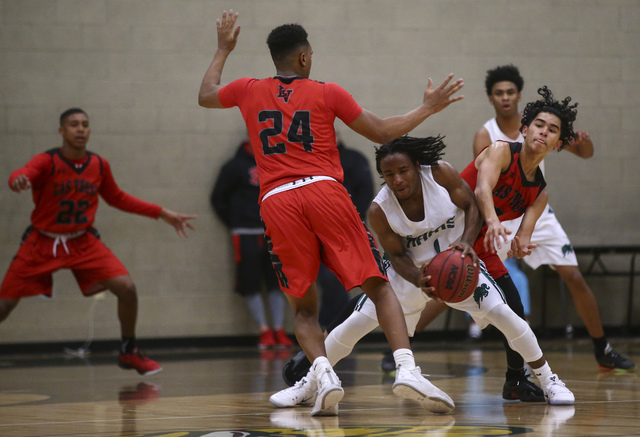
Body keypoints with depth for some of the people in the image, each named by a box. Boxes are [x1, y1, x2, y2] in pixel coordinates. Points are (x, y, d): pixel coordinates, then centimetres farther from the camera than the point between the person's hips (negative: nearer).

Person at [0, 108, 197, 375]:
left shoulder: (99, 165, -2)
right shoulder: (47, 162, -16)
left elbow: (117, 199, 15)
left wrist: (162, 213, 11)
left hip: (83, 243, 3)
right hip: (42, 243, -3)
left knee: (126, 288, -14)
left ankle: (128, 352, 6)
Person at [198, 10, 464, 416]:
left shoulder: (249, 91, 15)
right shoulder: (327, 93, 9)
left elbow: (206, 96, 36)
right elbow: (383, 132, 11)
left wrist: (223, 50, 50)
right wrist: (427, 108, 24)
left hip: (276, 200, 2)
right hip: (324, 191, -2)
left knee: (304, 306, 12)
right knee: (379, 286, 4)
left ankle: (324, 375, -13)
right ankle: (407, 369, -15)